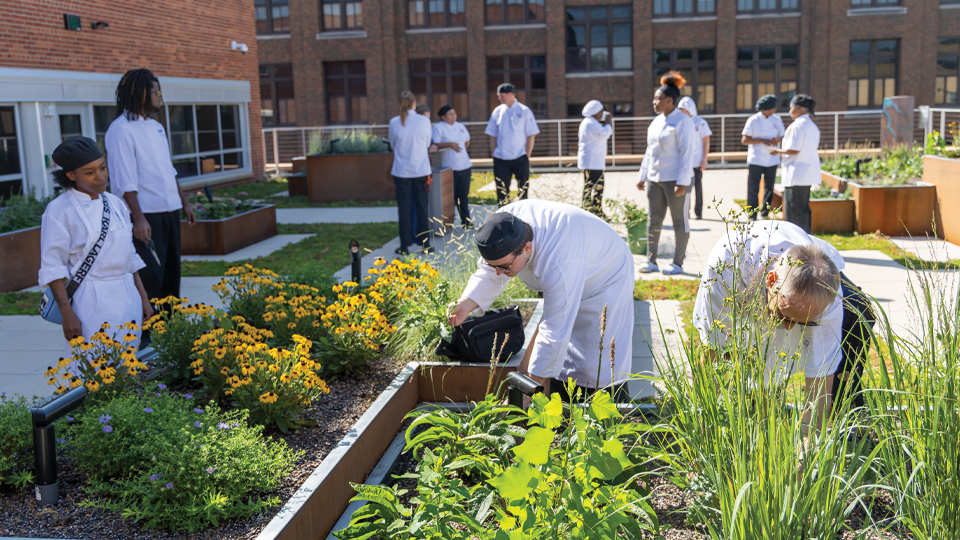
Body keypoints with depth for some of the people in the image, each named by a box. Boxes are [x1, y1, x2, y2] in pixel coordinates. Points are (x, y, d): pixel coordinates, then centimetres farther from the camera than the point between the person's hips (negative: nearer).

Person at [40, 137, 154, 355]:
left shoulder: (116, 204, 10)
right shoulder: (59, 211, -7)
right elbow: (52, 268, -8)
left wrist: (143, 299, 15)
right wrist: (67, 314, -13)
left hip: (128, 297, 5)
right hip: (92, 303, -5)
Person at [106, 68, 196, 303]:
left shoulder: (156, 127, 15)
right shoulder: (122, 130, -12)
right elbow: (125, 182, -19)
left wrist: (184, 203, 20)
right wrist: (138, 218, -25)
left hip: (169, 211, 9)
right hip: (146, 215, -9)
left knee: (171, 272, 15)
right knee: (150, 277, -7)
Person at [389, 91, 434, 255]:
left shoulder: (394, 122, -6)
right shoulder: (424, 121, -7)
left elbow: (392, 145, 7)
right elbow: (427, 144, 6)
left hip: (401, 172, 0)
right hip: (421, 170, 0)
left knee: (403, 208, 7)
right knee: (421, 206, 10)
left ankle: (405, 246, 10)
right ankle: (425, 244, 15)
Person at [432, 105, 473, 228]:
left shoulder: (460, 126, 13)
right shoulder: (438, 128, -5)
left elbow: (467, 141, 24)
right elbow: (435, 145, -13)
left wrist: (461, 149, 12)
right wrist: (450, 144, -21)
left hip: (465, 166, 5)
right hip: (449, 167, -5)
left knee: (464, 194, 7)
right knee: (452, 196, -1)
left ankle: (466, 220, 14)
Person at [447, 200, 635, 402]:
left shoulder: (559, 266, -46)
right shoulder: (503, 224, -26)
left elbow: (554, 333, -41)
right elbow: (489, 273, -10)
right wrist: (467, 303, -30)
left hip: (605, 279, -7)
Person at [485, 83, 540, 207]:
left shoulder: (524, 111, -2)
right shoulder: (498, 111, 6)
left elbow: (531, 135, -2)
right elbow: (492, 136, 9)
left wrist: (527, 155, -7)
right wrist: (494, 154, 2)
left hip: (520, 158, -3)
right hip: (501, 159, 3)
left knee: (522, 191, 4)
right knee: (501, 191, 5)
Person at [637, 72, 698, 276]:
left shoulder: (683, 121, -11)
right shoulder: (657, 121, 13)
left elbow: (687, 152, -15)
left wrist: (682, 182, -20)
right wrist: (643, 176, 16)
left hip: (675, 179, -7)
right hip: (655, 178, 7)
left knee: (679, 221, 3)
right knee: (654, 220, 8)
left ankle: (678, 263, 10)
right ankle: (651, 261, 16)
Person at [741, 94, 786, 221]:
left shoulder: (777, 120, 4)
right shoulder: (753, 120, -9)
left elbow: (782, 137, 13)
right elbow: (745, 140, -10)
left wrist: (776, 141, -11)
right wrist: (762, 141, -20)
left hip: (772, 160, 5)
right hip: (755, 161, -4)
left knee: (769, 188, 12)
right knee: (753, 189, -6)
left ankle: (764, 214, 24)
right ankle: (752, 217, -1)